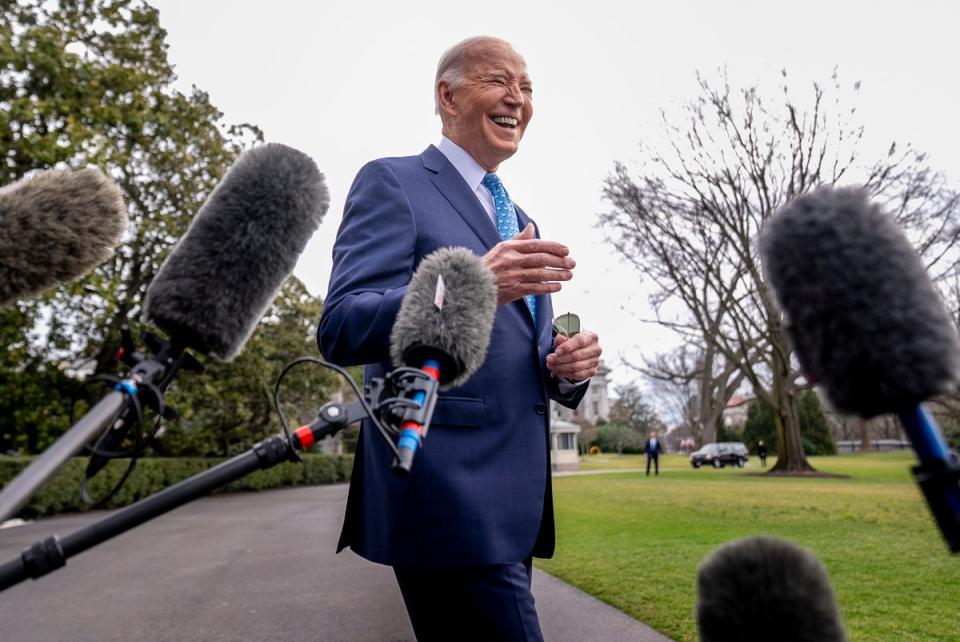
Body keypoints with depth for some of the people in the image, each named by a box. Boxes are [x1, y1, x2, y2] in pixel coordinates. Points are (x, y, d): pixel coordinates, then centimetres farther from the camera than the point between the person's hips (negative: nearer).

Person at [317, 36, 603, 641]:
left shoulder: (520, 221, 20)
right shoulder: (392, 182, -3)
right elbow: (341, 330, -15)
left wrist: (569, 366, -2)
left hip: (515, 500, 8)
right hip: (449, 496, -8)